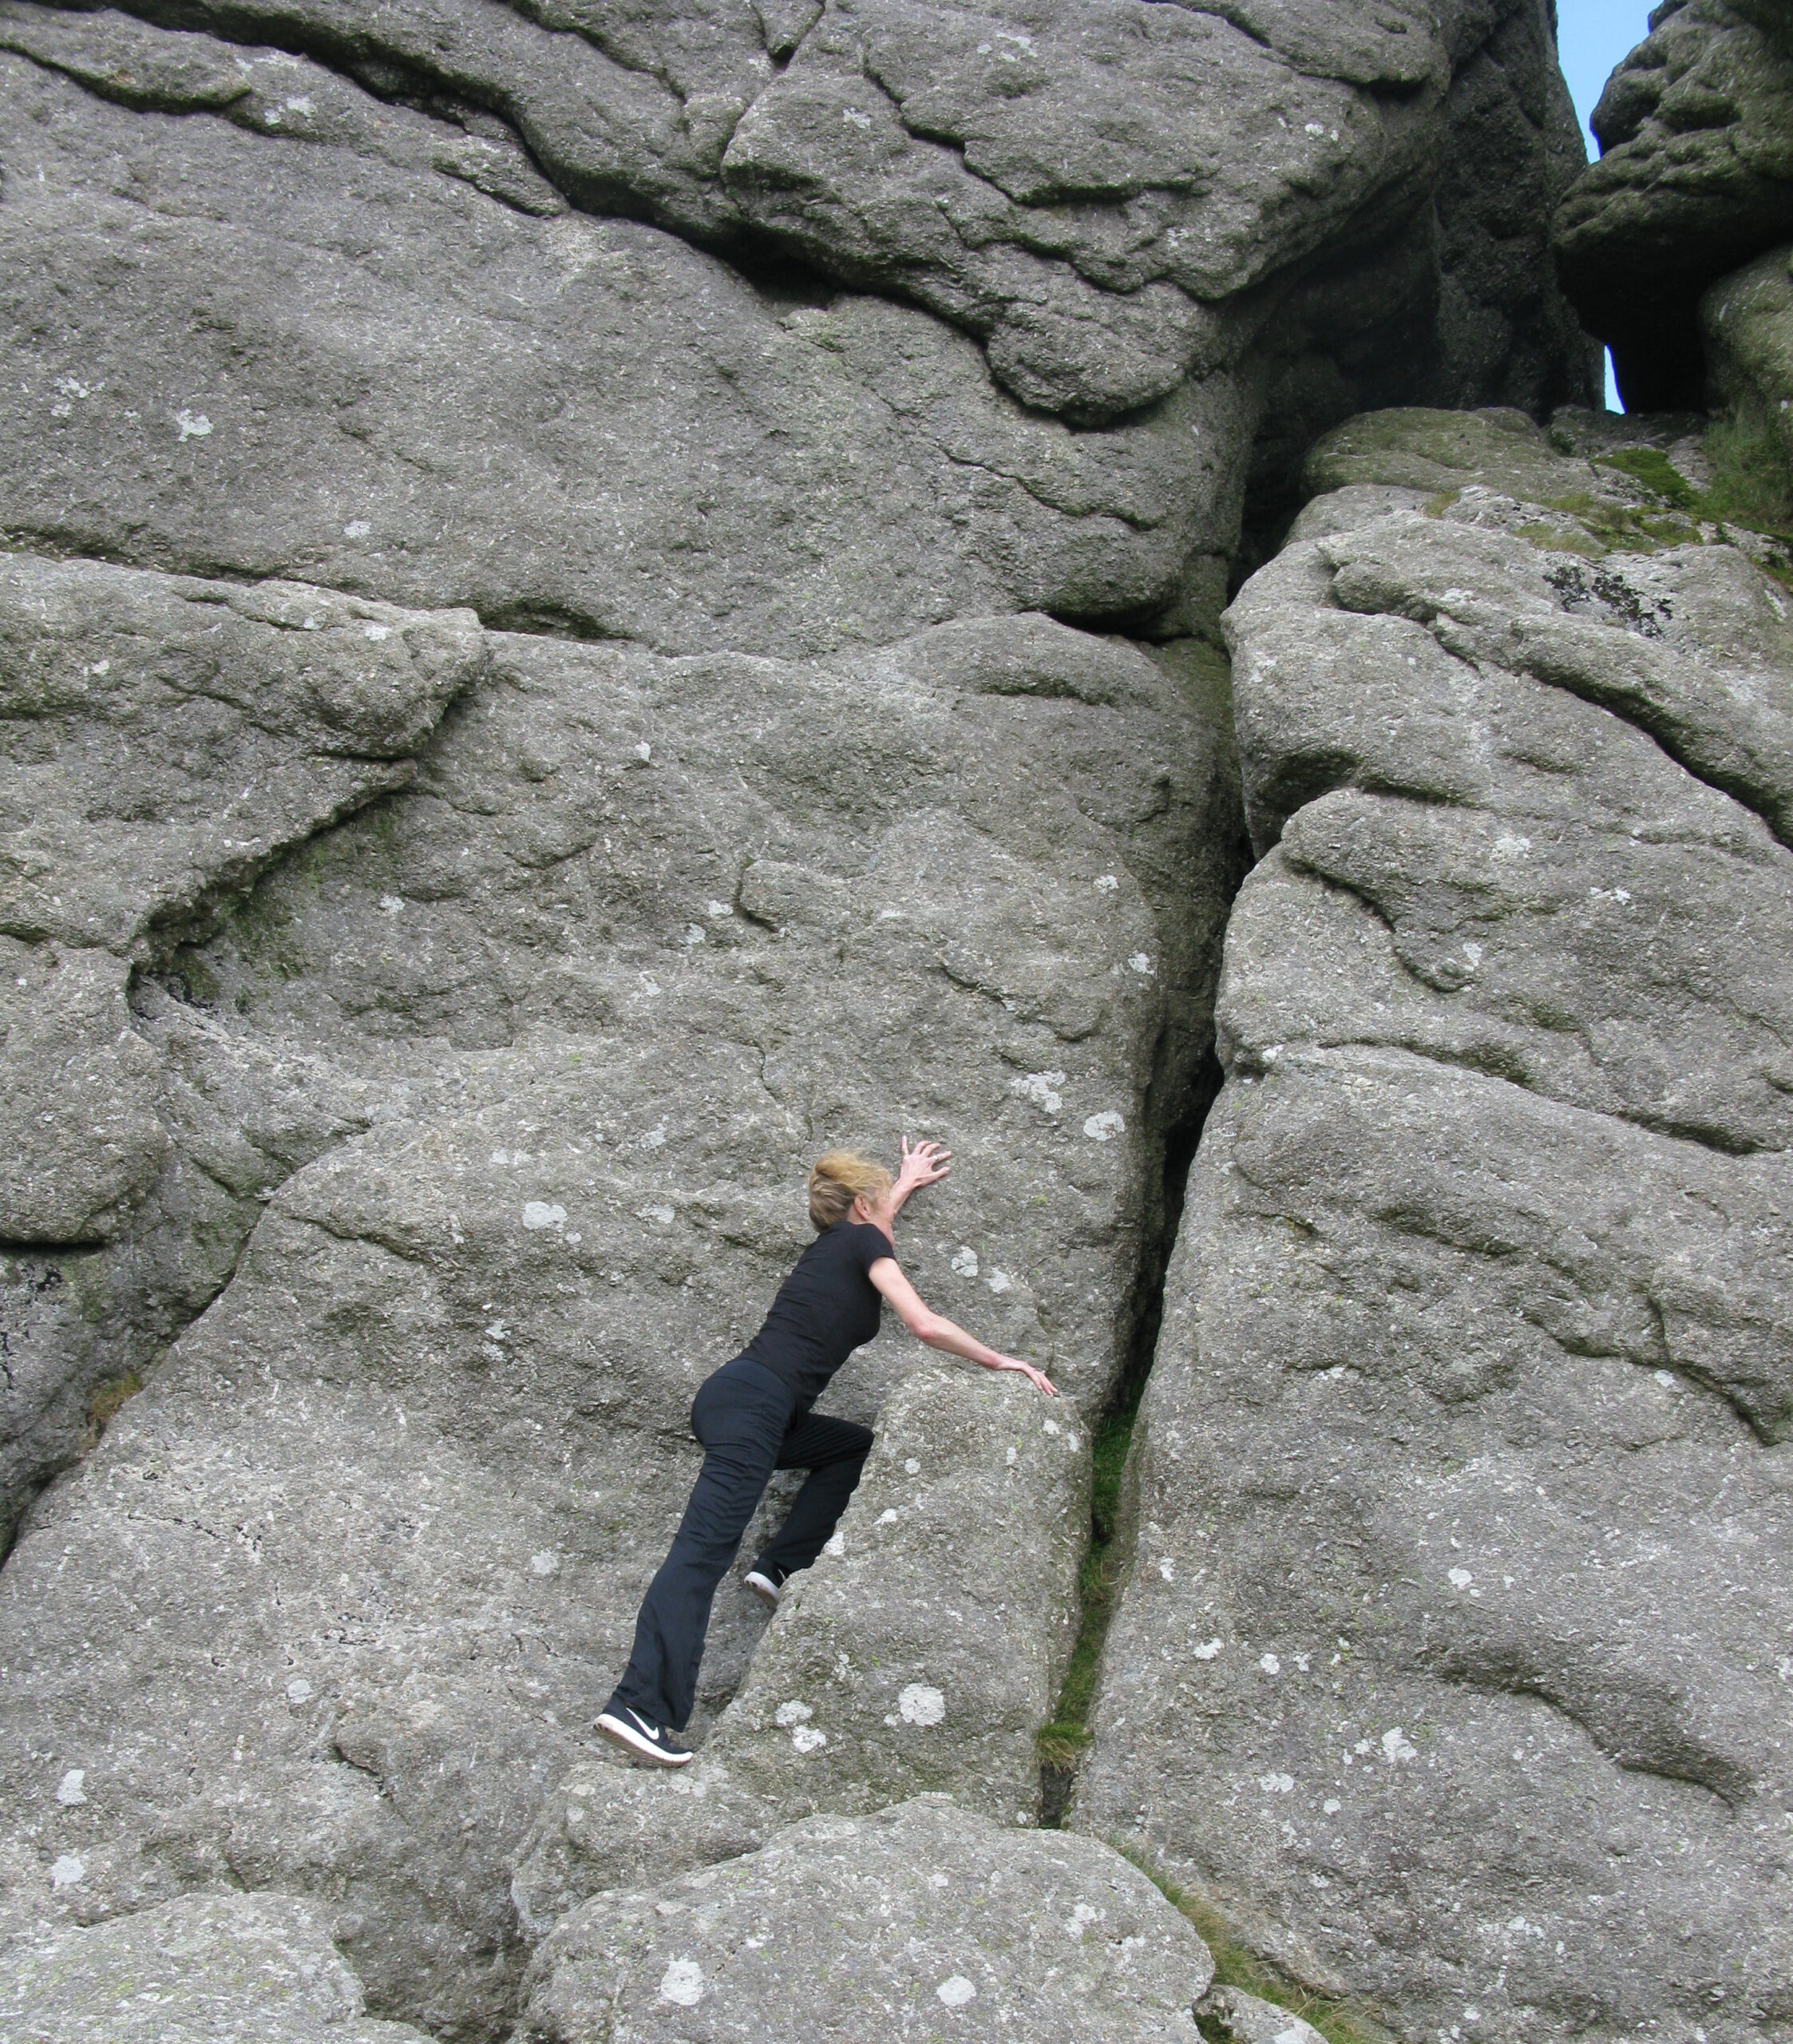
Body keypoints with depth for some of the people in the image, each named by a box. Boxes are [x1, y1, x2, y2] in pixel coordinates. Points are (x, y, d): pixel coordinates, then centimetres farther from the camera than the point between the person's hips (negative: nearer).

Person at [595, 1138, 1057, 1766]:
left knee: (854, 1447, 24)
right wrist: (1001, 1363, 5)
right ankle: (638, 1706, -28)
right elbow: (926, 1326, -6)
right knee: (705, 1548, -18)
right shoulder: (865, 1244, 5)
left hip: (731, 1398, 9)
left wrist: (907, 1181, 66)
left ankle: (781, 1568, 11)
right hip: (752, 1402, -9)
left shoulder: (835, 1243, 27)